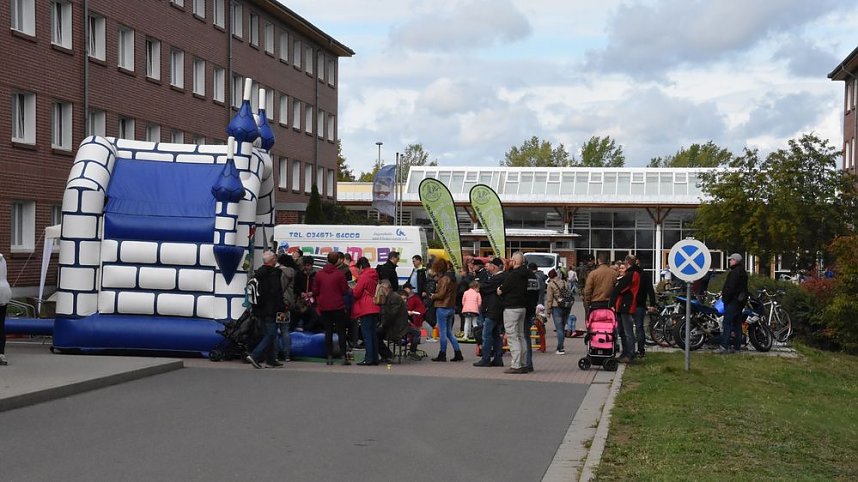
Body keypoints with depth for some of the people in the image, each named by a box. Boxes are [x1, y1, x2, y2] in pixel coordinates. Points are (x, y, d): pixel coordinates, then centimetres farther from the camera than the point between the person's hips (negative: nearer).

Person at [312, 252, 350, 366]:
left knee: (328, 332, 8)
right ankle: (344, 357, 0)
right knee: (341, 332, 4)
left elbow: (315, 291, 3)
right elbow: (345, 290, -7)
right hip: (338, 306, -3)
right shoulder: (339, 273, -9)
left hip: (324, 307, 3)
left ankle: (330, 357, 4)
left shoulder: (319, 274, 0)